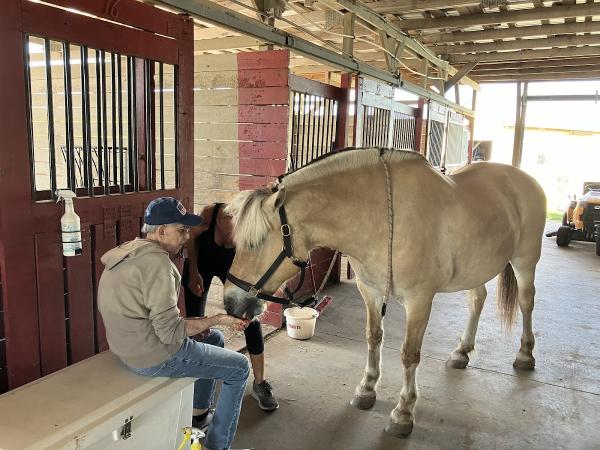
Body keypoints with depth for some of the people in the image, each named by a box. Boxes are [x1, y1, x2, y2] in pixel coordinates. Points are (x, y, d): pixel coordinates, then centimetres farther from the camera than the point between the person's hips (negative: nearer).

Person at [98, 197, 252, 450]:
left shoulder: (128, 253, 6)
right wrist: (218, 319, -15)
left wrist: (194, 325, 7)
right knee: (240, 368, 4)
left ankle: (199, 414, 36)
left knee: (214, 338, 27)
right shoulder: (156, 261, -25)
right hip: (156, 357, -10)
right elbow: (170, 332, -26)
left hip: (130, 348, 10)